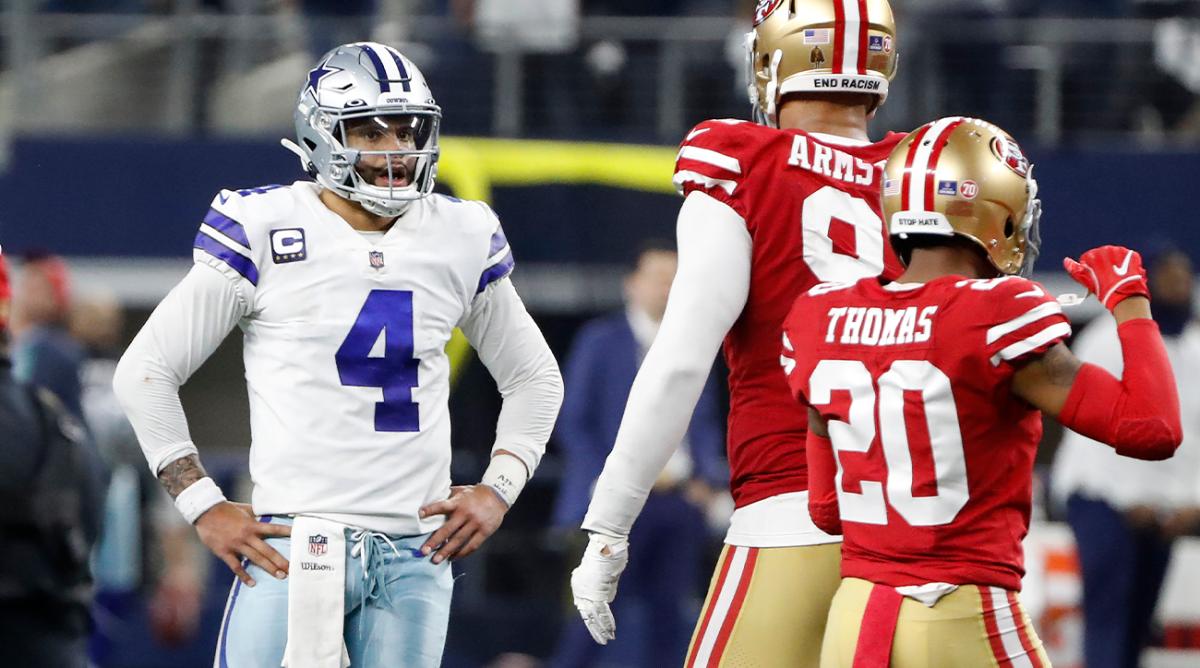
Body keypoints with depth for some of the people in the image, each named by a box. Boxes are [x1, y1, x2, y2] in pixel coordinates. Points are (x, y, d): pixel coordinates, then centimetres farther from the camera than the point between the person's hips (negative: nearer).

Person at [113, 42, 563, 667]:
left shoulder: (460, 239, 9)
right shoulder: (265, 232, -3)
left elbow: (534, 379, 23)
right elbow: (146, 370, 1)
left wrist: (498, 490, 8)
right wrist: (204, 507, -4)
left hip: (417, 550, 4)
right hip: (294, 543, -3)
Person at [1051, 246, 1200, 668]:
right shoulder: (1109, 342, -8)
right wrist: (1130, 498, -15)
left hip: (1162, 505, 6)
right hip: (1103, 493, -6)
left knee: (1139, 618, 5)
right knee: (1108, 607, -13)